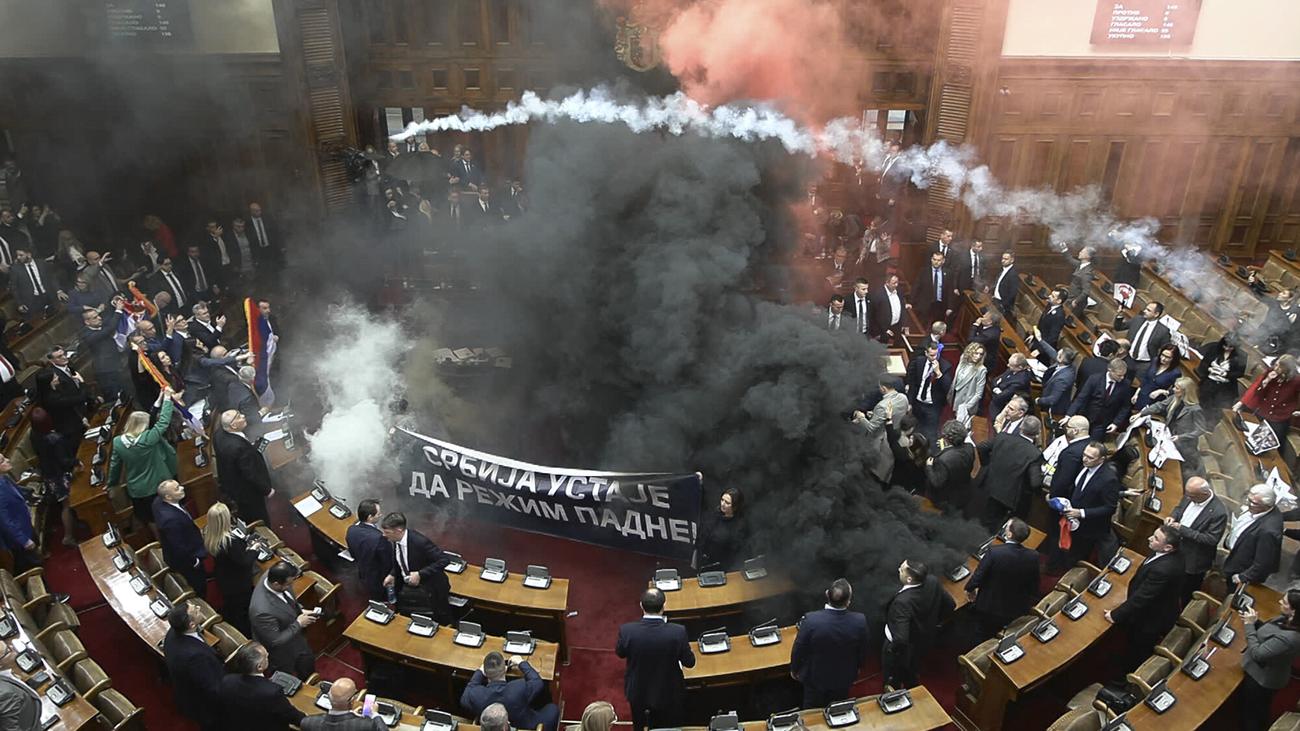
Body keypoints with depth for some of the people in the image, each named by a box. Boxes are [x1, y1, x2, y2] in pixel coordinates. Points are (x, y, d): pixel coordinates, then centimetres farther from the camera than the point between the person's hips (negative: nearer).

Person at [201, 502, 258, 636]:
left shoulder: (207, 533, -16)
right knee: (244, 614, 18)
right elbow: (244, 562, -28)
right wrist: (254, 549, -13)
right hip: (238, 584, -7)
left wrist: (242, 541, -6)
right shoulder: (230, 541, -41)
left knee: (229, 609, 31)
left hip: (223, 580, 7)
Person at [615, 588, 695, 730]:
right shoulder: (678, 632, -31)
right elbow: (690, 662, -14)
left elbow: (620, 653, -6)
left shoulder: (627, 630, -28)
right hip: (667, 694, -1)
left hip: (638, 691, 1)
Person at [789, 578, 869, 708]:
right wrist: (858, 667, 14)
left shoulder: (811, 620, -34)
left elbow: (798, 650, -18)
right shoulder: (859, 621, -28)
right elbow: (862, 650, -8)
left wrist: (794, 669, 3)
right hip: (844, 678, 1)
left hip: (815, 677, -1)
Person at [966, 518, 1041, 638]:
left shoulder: (994, 552, -31)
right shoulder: (1033, 556, -20)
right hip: (1018, 609, 3)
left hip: (991, 607, -3)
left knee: (986, 636, 23)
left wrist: (970, 589, 2)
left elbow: (978, 575, -20)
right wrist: (1030, 602, 14)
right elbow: (1034, 584, -5)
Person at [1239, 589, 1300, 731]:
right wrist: (1255, 621, -11)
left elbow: (1257, 654, -31)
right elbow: (1268, 632, 7)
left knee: (1251, 711, 18)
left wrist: (1249, 625, -26)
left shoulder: (1288, 638, -41)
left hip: (1261, 679, -8)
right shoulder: (1288, 621, -13)